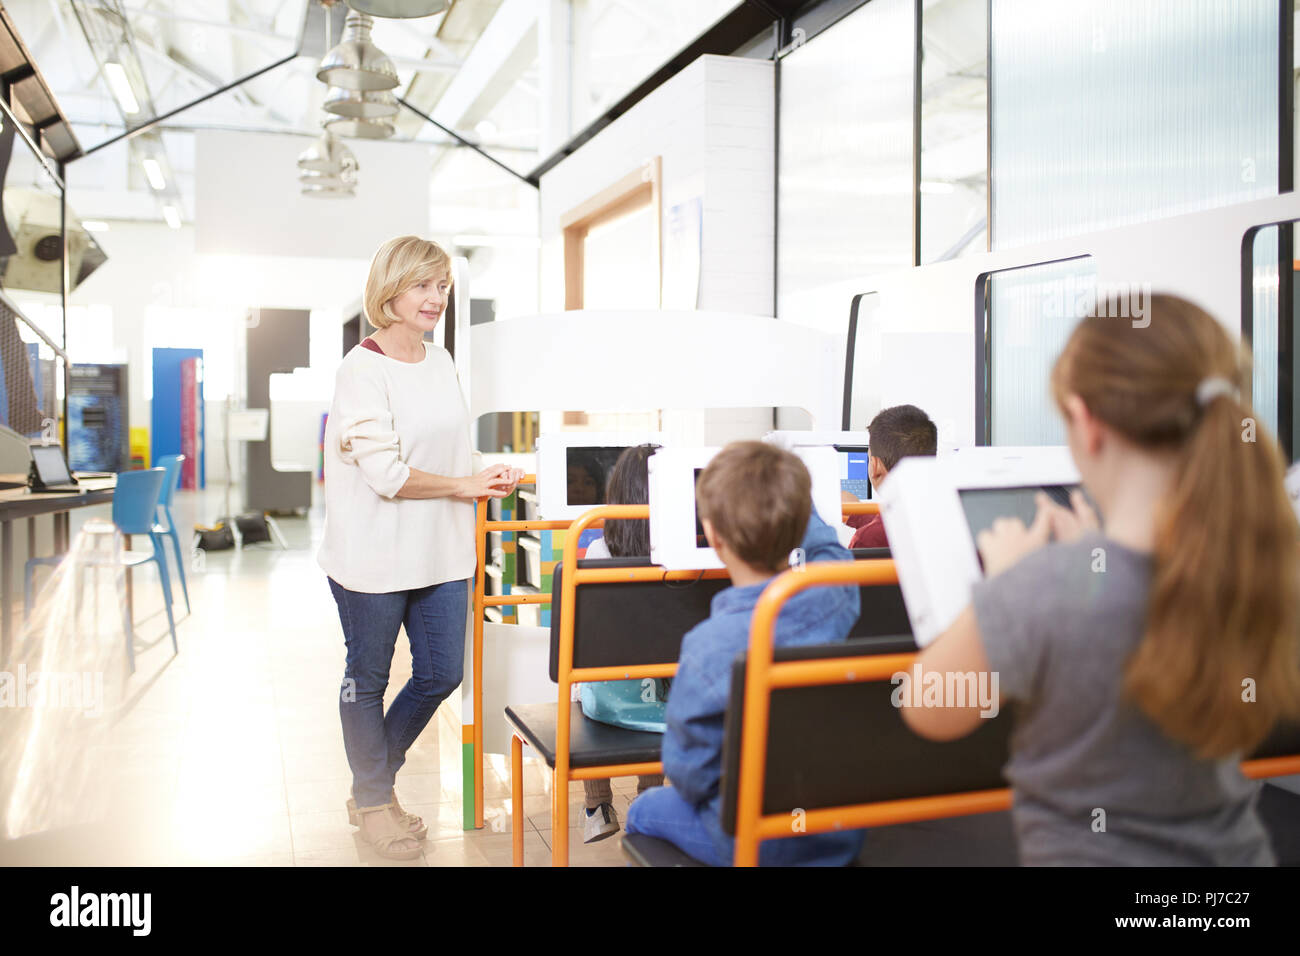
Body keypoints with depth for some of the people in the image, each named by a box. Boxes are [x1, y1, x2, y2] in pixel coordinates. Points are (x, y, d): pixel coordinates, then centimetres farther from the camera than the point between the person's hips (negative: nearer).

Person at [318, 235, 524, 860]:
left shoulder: (441, 362, 10)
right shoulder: (361, 370, -13)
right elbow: (387, 473, -18)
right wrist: (466, 486, -11)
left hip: (441, 551, 7)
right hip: (374, 555, -7)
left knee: (441, 673, 11)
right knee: (369, 678, 10)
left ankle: (373, 781, 33)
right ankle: (373, 801, 30)